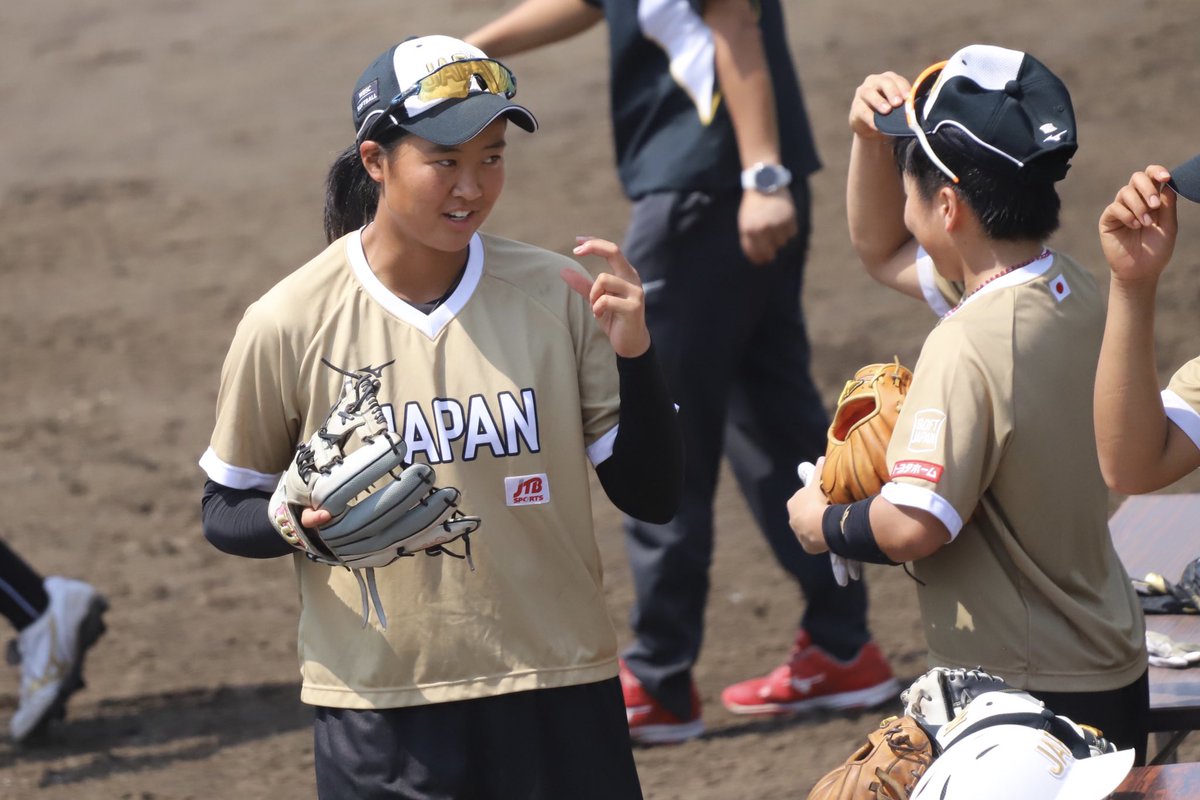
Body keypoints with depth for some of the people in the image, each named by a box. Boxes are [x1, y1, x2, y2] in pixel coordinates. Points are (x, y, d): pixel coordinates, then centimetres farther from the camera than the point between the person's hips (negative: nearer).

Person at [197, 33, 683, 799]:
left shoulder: (558, 297, -2)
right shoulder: (287, 325, -6)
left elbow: (652, 497, 1)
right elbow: (227, 511, 6)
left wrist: (633, 354, -14)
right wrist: (301, 521, -16)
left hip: (559, 705, 1)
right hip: (380, 718, -1)